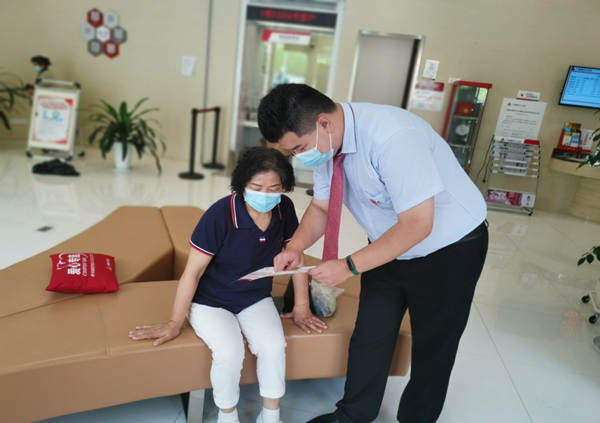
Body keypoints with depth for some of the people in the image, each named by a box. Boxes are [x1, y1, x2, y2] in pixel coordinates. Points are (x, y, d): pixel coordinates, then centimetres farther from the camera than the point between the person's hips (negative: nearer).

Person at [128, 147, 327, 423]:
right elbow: (193, 271, -18)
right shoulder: (220, 215, -25)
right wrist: (175, 324, -11)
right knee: (230, 352, -27)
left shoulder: (284, 209, -11)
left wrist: (301, 307, 5)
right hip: (211, 301, -3)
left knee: (274, 346, -22)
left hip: (256, 299, 4)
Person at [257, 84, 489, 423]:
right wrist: (296, 246, -18)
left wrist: (350, 266, -31)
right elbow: (320, 207, 1)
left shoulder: (393, 137, -35)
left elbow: (418, 225, -32)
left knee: (432, 348, 12)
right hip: (391, 246, 7)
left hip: (450, 250, -6)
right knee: (369, 337, 13)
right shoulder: (326, 144, -11)